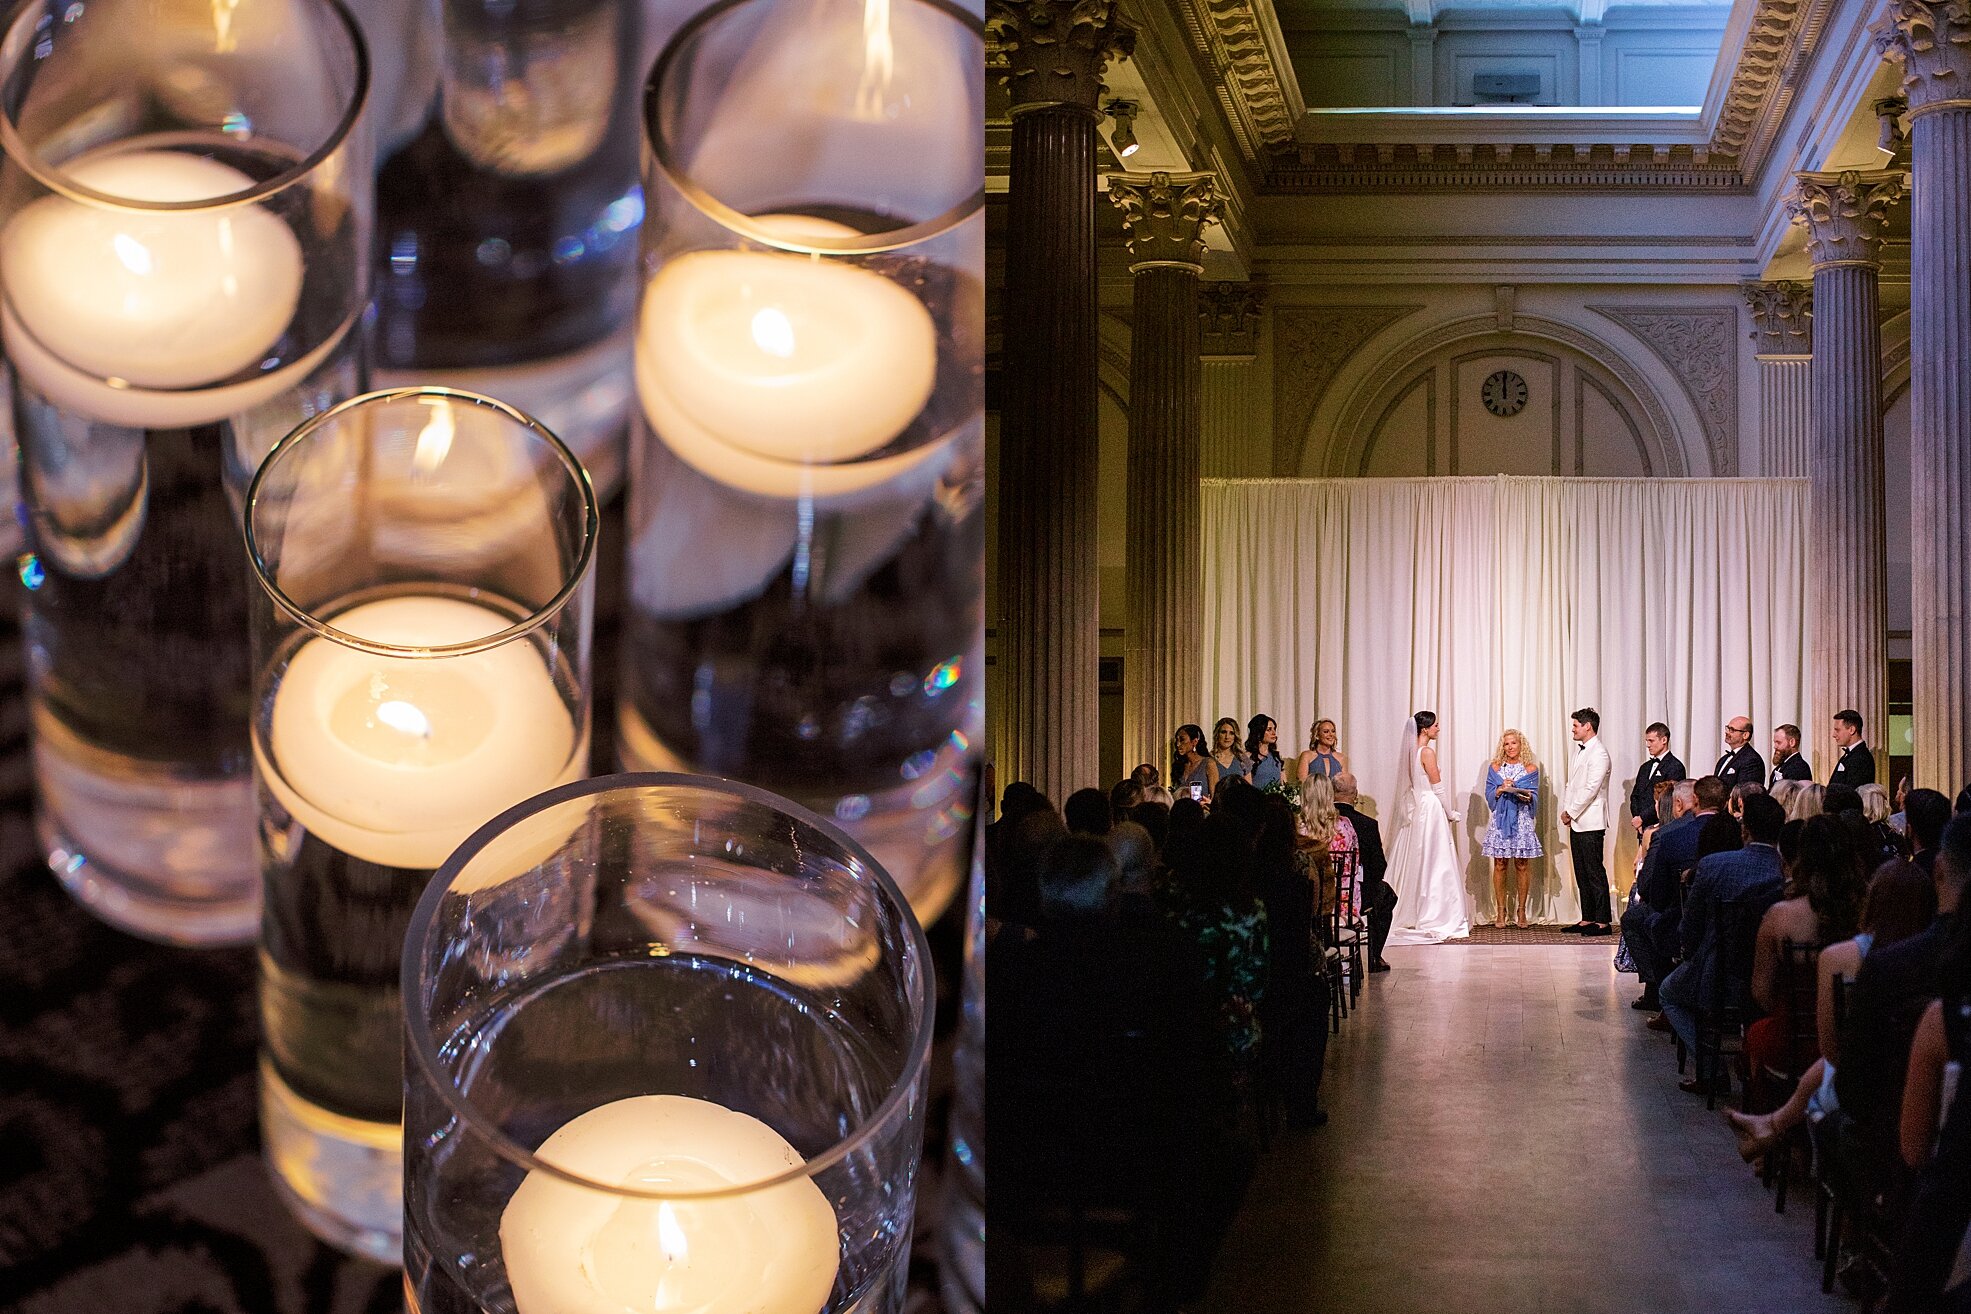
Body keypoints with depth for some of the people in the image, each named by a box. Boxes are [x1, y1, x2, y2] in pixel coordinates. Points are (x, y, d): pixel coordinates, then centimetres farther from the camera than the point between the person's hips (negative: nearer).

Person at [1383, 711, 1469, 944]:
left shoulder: (1413, 752, 10)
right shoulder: (1427, 752, -14)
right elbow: (1438, 788, -13)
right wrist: (1450, 814, 0)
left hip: (1417, 810, 9)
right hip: (1431, 810, -9)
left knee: (1416, 864, 12)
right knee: (1435, 865, -5)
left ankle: (1410, 916, 16)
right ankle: (1436, 919, -4)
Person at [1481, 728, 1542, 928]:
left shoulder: (1531, 768, 6)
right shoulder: (1495, 768, 10)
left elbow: (1535, 797, 4)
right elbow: (1489, 795, 6)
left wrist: (1527, 796, -17)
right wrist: (1501, 789, -12)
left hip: (1522, 820, -1)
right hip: (1501, 820, 1)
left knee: (1521, 865, 0)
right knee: (1500, 865, -1)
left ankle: (1521, 911, 6)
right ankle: (1500, 911, 4)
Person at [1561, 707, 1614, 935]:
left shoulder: (1598, 753, -13)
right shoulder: (1578, 748, 16)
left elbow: (1590, 789, -18)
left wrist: (1571, 812, -12)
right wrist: (1565, 811, 7)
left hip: (1591, 821, -9)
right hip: (1576, 821, 9)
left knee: (1595, 872, -7)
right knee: (1581, 873, 11)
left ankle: (1603, 921, -4)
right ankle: (1587, 919, 15)